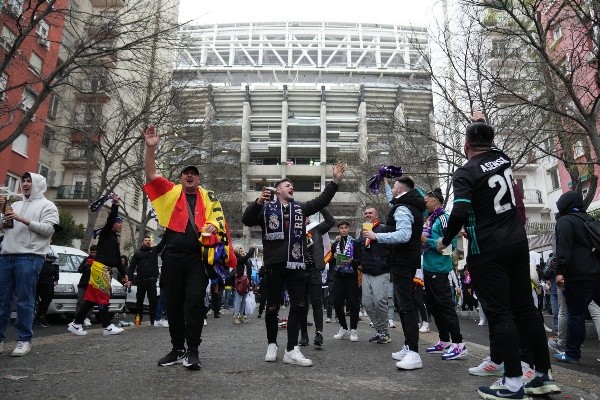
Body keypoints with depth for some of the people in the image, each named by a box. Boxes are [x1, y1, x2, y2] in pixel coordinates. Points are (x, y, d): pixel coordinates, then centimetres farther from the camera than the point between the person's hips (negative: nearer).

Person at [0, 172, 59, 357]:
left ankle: (24, 340, 3)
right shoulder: (15, 204, 23)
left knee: (25, 301, -4)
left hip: (29, 258, -6)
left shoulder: (47, 205, 5)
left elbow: (49, 229, -8)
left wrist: (23, 219, -13)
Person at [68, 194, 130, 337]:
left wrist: (124, 275, 17)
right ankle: (107, 326, -4)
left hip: (105, 269, 9)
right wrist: (115, 204, -23)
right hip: (100, 267, -9)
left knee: (92, 297, 8)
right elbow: (110, 219, -20)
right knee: (103, 296, -7)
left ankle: (76, 324, 13)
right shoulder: (105, 233, 1)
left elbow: (117, 260, 21)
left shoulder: (115, 239, 23)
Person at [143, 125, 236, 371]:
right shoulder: (171, 192, 14)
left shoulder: (208, 197, 14)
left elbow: (218, 217, 4)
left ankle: (192, 351, -1)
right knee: (174, 302, 9)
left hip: (199, 256, -2)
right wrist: (150, 148, -4)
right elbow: (151, 175, 6)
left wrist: (214, 226, -18)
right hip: (173, 254, 2)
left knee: (195, 300, -9)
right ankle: (177, 349, 22)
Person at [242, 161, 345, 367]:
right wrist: (259, 201, -21)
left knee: (298, 306, 1)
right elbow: (247, 220, -6)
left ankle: (291, 350, 8)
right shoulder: (266, 208, 4)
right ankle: (272, 345, 23)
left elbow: (322, 201, 12)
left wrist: (335, 181, 3)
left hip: (295, 264, 4)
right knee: (272, 307, 6)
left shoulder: (300, 208, 16)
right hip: (274, 264, -4)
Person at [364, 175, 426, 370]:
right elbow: (393, 200, 38)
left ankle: (414, 354, -16)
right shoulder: (411, 205, 16)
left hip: (402, 262, -11)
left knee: (406, 305, -14)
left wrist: (377, 236, -24)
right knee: (406, 304, 14)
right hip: (407, 261, 11)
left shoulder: (402, 208, -15)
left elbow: (403, 235, -29)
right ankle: (408, 347, 21)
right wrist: (385, 182, 46)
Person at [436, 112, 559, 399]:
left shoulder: (465, 173, -11)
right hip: (518, 243, 7)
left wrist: (445, 240, -6)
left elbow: (460, 212, -22)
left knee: (498, 313, -3)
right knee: (525, 308, 12)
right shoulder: (502, 158, 8)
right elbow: (489, 145, 33)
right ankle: (544, 376, 20)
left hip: (487, 250, -7)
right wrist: (482, 124, 47)